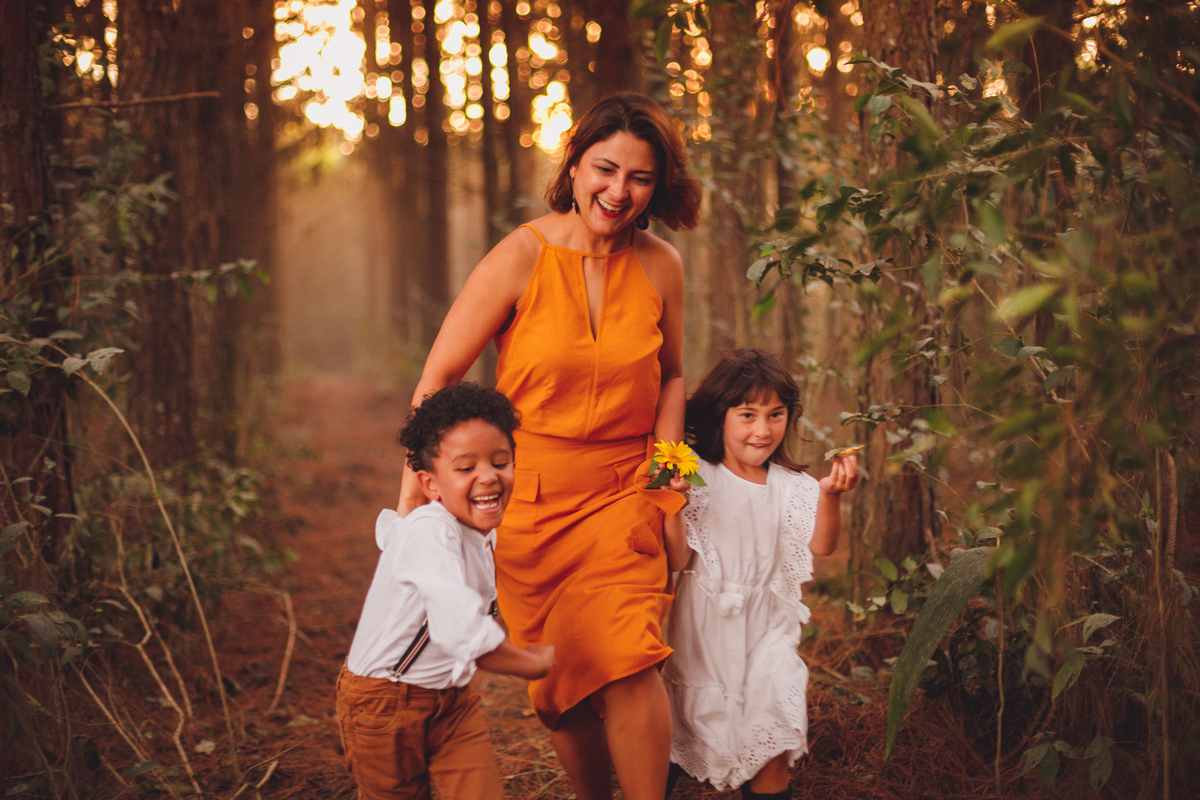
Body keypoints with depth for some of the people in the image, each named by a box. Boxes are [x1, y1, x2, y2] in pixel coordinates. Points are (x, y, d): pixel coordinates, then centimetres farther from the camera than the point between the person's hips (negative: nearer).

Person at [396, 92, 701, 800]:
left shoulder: (660, 266, 1)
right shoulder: (524, 257, -10)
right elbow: (439, 378, -6)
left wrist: (667, 467, 4)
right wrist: (414, 490, -10)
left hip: (624, 495, 1)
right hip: (531, 496, -1)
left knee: (629, 664, -17)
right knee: (563, 676, 7)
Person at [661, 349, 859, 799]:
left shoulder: (791, 486, -2)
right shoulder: (698, 480, -8)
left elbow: (821, 546, -12)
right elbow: (678, 558, -11)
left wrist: (829, 496, -27)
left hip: (766, 627, 1)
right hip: (703, 627, -1)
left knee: (771, 743, -1)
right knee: (674, 732, 10)